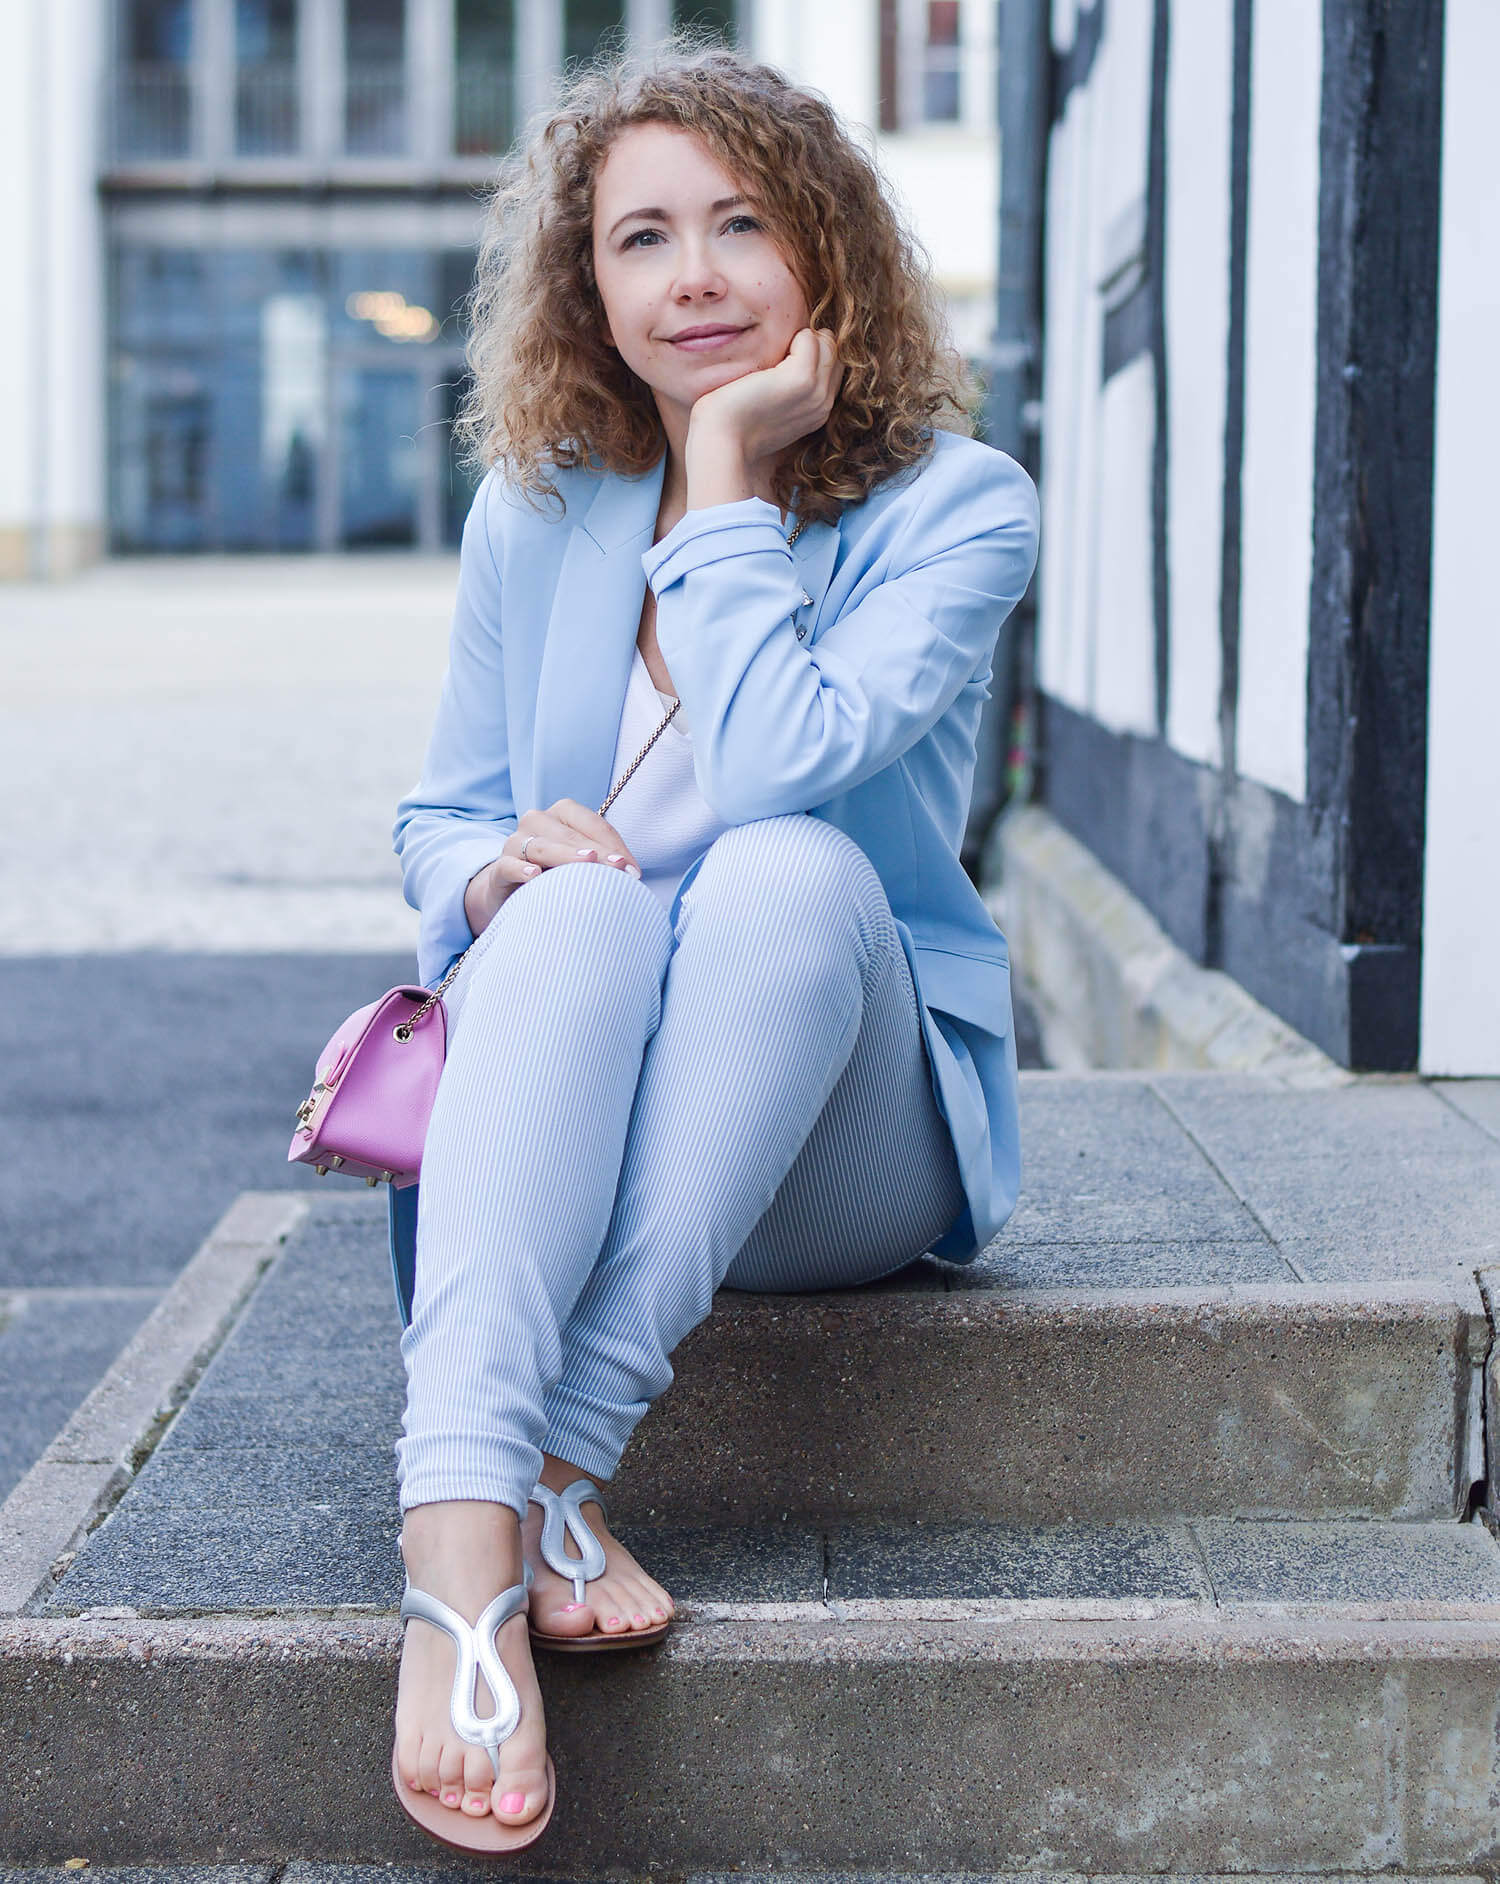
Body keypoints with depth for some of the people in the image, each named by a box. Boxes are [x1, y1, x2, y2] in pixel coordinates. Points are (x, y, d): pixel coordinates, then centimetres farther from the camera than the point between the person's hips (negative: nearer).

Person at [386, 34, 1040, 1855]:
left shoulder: (957, 505, -6)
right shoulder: (535, 509, 6)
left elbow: (777, 765, -23)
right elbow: (438, 818, 12)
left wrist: (731, 472, -15)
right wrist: (501, 864, -12)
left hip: (848, 1152, -1)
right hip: (570, 1127, 2)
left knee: (791, 870, -33)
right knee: (585, 899, -32)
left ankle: (566, 1456, -38)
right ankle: (462, 1532, -50)